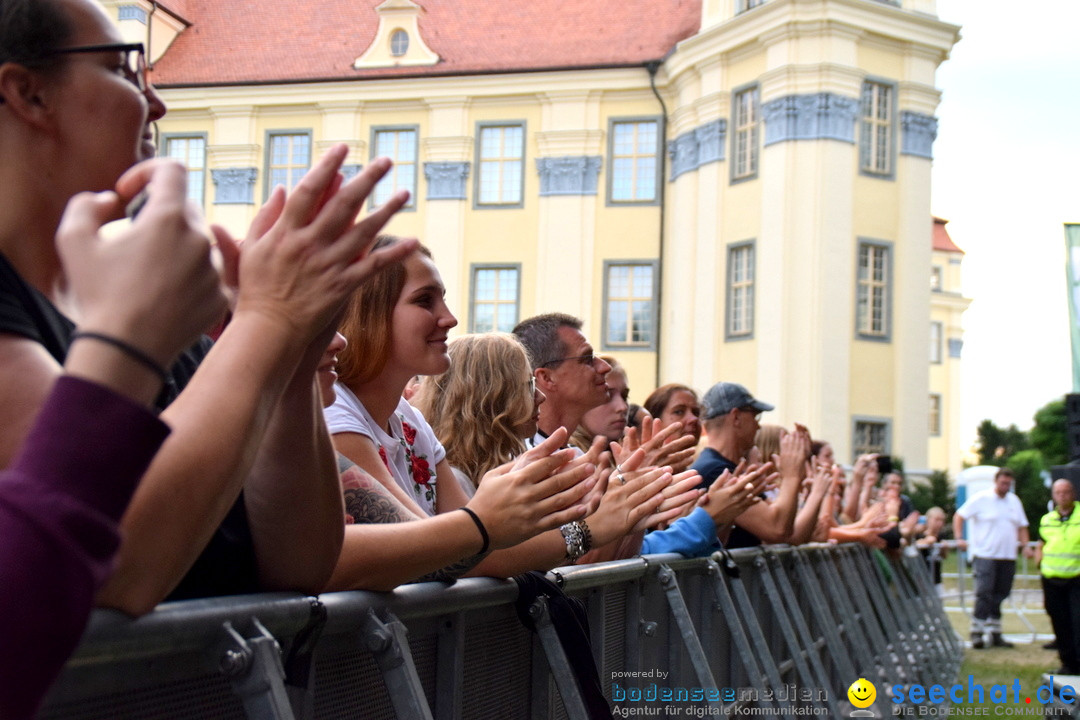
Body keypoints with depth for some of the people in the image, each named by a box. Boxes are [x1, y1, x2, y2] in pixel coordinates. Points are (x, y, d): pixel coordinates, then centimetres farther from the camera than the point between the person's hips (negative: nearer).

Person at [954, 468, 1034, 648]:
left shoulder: (1014, 501, 15)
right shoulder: (980, 499, -2)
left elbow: (1021, 526, 21)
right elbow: (959, 516, -2)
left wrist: (1025, 546, 5)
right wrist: (959, 538, -15)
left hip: (1008, 557, 5)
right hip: (985, 555, -5)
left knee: (1000, 595, 7)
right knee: (984, 593, -12)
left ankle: (995, 634, 13)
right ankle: (977, 633, -9)